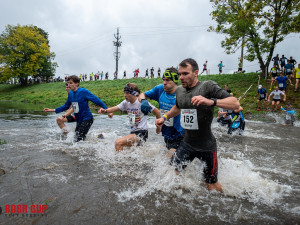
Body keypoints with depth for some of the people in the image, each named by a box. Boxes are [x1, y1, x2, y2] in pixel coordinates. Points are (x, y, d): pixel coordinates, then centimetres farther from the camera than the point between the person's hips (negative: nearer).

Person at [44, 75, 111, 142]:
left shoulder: (84, 91, -15)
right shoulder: (70, 93, 6)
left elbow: (96, 100, -15)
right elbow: (66, 106, 19)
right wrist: (53, 110, 15)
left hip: (87, 119, -8)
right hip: (79, 120, 8)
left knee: (79, 140, -12)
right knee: (76, 138, 14)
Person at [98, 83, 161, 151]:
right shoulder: (126, 103, 4)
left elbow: (157, 112, -6)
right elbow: (114, 108, -6)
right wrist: (105, 111, -27)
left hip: (141, 133, -7)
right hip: (133, 132, 7)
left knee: (118, 143, -20)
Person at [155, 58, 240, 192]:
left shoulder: (208, 86, -14)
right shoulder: (179, 90, 5)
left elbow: (235, 103, -23)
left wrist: (211, 101, -37)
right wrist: (164, 117, 13)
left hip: (206, 146, -5)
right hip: (187, 144, 5)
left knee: (211, 186, 10)